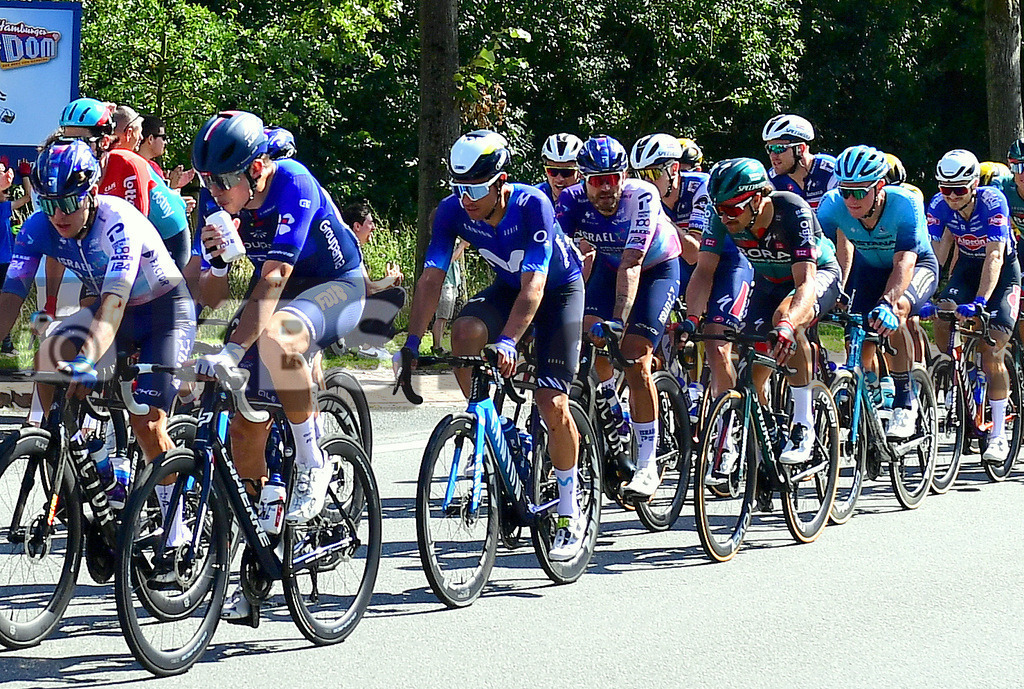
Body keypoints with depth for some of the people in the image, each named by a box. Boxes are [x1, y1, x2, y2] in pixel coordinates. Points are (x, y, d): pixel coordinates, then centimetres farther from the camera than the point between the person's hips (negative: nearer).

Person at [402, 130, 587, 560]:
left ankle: (571, 516, 2)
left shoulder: (532, 205, -34)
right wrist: (413, 342, -30)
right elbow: (431, 278, -20)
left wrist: (508, 342, -52)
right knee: (465, 331, -30)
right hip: (507, 287, 4)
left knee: (551, 403, -13)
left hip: (559, 288, -4)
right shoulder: (453, 211, -21)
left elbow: (533, 286, -39)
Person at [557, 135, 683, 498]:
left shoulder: (642, 196, -33)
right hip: (608, 265, 4)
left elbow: (631, 265, -40)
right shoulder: (573, 200, -23)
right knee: (589, 334, -21)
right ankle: (613, 419, 8)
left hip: (657, 268, -4)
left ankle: (648, 466, -10)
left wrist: (618, 321, -50)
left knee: (635, 360, -17)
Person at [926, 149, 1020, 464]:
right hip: (966, 267, 4)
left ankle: (998, 435, -4)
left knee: (991, 350, -13)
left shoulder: (993, 202, -30)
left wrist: (980, 302, -48)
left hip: (1003, 271, -4)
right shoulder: (939, 206, -18)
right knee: (942, 315, -26)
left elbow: (995, 256, -37)